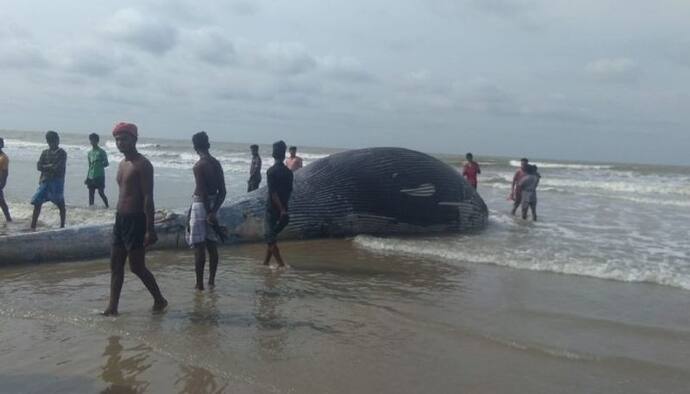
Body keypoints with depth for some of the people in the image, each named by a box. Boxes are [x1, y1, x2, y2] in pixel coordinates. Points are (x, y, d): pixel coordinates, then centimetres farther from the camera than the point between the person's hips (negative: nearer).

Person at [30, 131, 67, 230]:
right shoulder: (45, 153, 12)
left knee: (60, 204, 3)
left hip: (57, 182, -4)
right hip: (45, 181, 4)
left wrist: (46, 167, -4)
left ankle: (62, 226, 15)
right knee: (37, 203, -1)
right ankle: (33, 226, 4)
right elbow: (39, 166, 2)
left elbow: (58, 168, -14)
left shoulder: (62, 153, -2)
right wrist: (51, 166, -10)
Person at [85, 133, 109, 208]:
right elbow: (90, 166, 19)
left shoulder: (101, 152, -4)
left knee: (101, 192, -8)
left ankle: (107, 206, 5)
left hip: (100, 176, -5)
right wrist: (87, 178, 17)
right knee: (91, 193, 5)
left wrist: (100, 163, -27)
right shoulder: (90, 153, 13)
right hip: (91, 177, 6)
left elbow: (106, 164, -6)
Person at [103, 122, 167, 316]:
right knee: (115, 265, 9)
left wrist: (150, 229, -21)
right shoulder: (122, 164, 15)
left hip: (136, 220, -9)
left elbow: (148, 198, -17)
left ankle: (160, 300, 15)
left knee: (137, 266, -2)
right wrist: (119, 218, 18)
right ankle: (112, 307, 15)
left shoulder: (142, 164, -12)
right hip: (120, 218, 9)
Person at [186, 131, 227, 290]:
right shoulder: (217, 164, 6)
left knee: (199, 247, -1)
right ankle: (211, 280, 21)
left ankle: (199, 283, 5)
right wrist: (213, 211, 1)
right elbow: (222, 192, 4)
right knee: (212, 246, 13)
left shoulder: (199, 165, -15)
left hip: (201, 205, -7)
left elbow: (203, 192, -19)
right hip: (212, 206, 7)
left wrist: (209, 213, -16)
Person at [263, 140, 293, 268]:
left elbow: (273, 192, -19)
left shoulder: (271, 171, -13)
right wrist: (284, 207, 17)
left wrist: (281, 209, -19)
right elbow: (289, 191, 9)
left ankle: (281, 264, -6)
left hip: (273, 208, -6)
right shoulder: (288, 172, 4)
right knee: (271, 235, 18)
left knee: (271, 238, 1)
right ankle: (266, 262, 24)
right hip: (282, 208, 6)